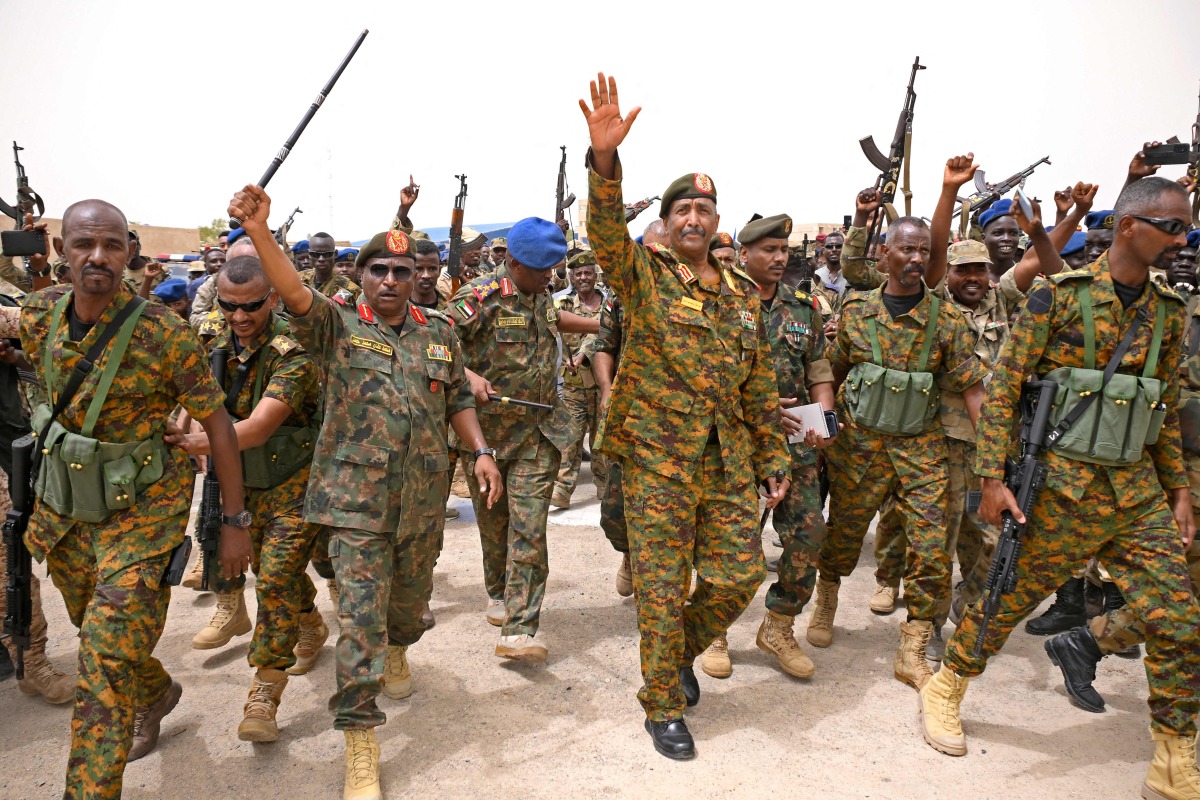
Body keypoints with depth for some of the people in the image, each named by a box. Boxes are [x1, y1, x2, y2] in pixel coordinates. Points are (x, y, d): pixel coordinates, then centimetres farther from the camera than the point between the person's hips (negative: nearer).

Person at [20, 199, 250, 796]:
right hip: (65, 507, 6)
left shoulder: (165, 334, -21)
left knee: (106, 664, -8)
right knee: (95, 632, 24)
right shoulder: (38, 314, -6)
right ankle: (156, 693, 53)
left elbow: (217, 425, -15)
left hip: (139, 508, -6)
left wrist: (235, 522, -13)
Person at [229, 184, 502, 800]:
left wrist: (481, 451, 0)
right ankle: (360, 748, 7)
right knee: (360, 617, -5)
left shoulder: (439, 332, 7)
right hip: (357, 497, -4)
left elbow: (458, 400, 13)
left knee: (410, 597, 22)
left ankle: (398, 652, 57)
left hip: (423, 496, 4)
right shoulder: (338, 326, -4)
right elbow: (295, 294, -23)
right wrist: (259, 232, -39)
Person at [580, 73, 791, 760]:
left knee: (740, 574, 7)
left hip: (728, 460, 4)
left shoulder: (745, 293, 11)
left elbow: (761, 386, 14)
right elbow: (606, 232, -22)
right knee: (661, 588, 3)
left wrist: (774, 458, 13)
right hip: (657, 457, -4)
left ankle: (681, 650, 36)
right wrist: (605, 159, -38)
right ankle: (664, 707, 23)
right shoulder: (644, 274, -1)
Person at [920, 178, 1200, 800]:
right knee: (1008, 598, 6)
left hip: (1139, 493, 5)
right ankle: (944, 689, 29)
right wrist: (993, 477, -14)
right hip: (1062, 487, -5)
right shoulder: (1059, 296, -8)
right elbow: (1002, 387, -10)